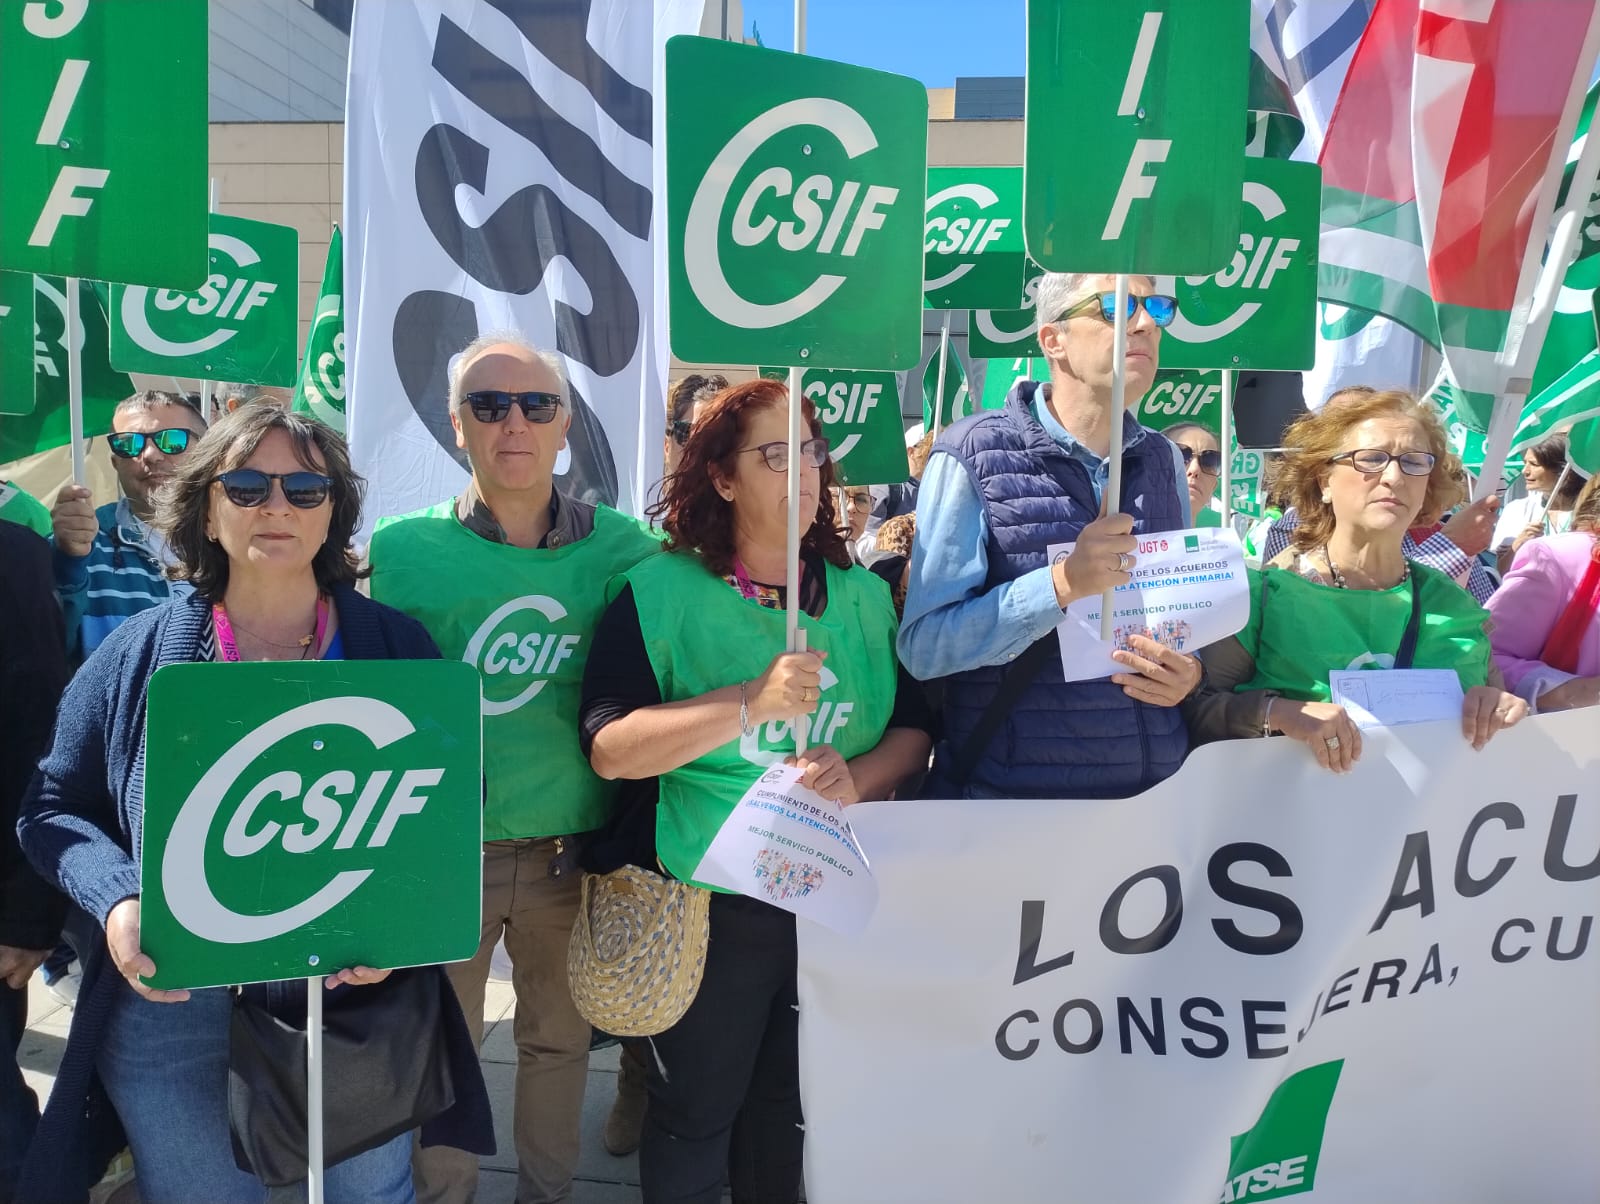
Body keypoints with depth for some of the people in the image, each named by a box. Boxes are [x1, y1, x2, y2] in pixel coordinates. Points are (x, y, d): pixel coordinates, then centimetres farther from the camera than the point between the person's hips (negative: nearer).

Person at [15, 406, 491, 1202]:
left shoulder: (397, 648, -1)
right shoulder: (138, 653, 0)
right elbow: (54, 806, 5)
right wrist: (116, 903, -15)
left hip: (363, 1003, 0)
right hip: (172, 1009, 0)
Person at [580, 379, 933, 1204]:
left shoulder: (863, 596, 5)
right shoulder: (660, 591, -7)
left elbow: (915, 727, 7)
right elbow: (609, 748, -16)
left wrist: (858, 779, -14)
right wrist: (753, 704, -25)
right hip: (709, 902, -3)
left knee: (790, 1106, 19)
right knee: (696, 1114, 12)